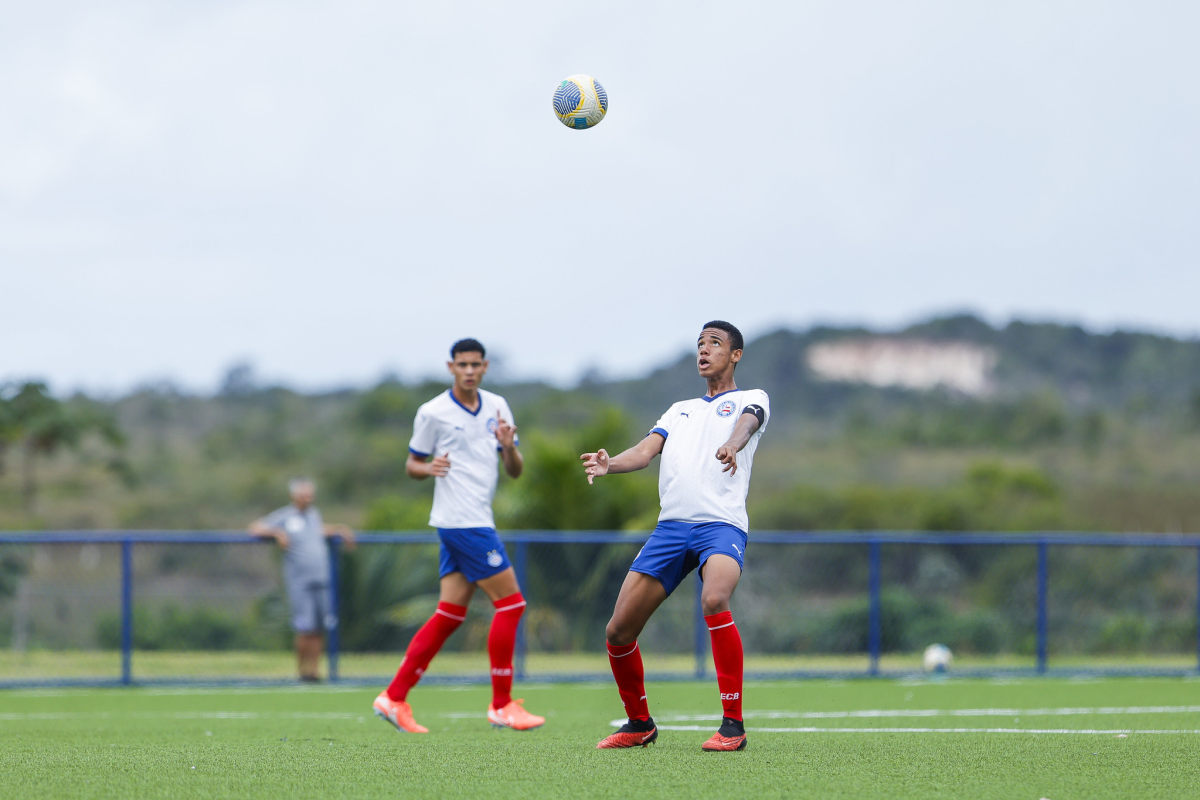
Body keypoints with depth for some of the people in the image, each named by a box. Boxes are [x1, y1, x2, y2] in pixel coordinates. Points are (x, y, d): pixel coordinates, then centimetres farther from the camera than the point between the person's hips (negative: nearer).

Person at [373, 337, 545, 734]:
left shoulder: (497, 407, 11)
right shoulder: (433, 413, -5)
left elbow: (515, 470, 12)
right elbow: (412, 464, 2)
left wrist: (508, 446, -10)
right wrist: (429, 468, -20)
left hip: (478, 520, 7)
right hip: (461, 520, -7)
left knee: (449, 615, 5)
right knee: (510, 602, -9)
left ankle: (394, 697, 9)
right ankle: (501, 705, -4)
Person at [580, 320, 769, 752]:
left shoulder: (751, 398, 13)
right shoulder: (680, 409, 27)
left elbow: (746, 423, -11)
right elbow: (646, 450, 13)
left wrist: (733, 444, -36)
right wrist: (609, 464, -10)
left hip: (721, 524, -5)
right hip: (671, 525, 5)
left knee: (714, 600, -34)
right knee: (618, 630, -1)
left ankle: (733, 724, -26)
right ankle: (639, 723, 21)